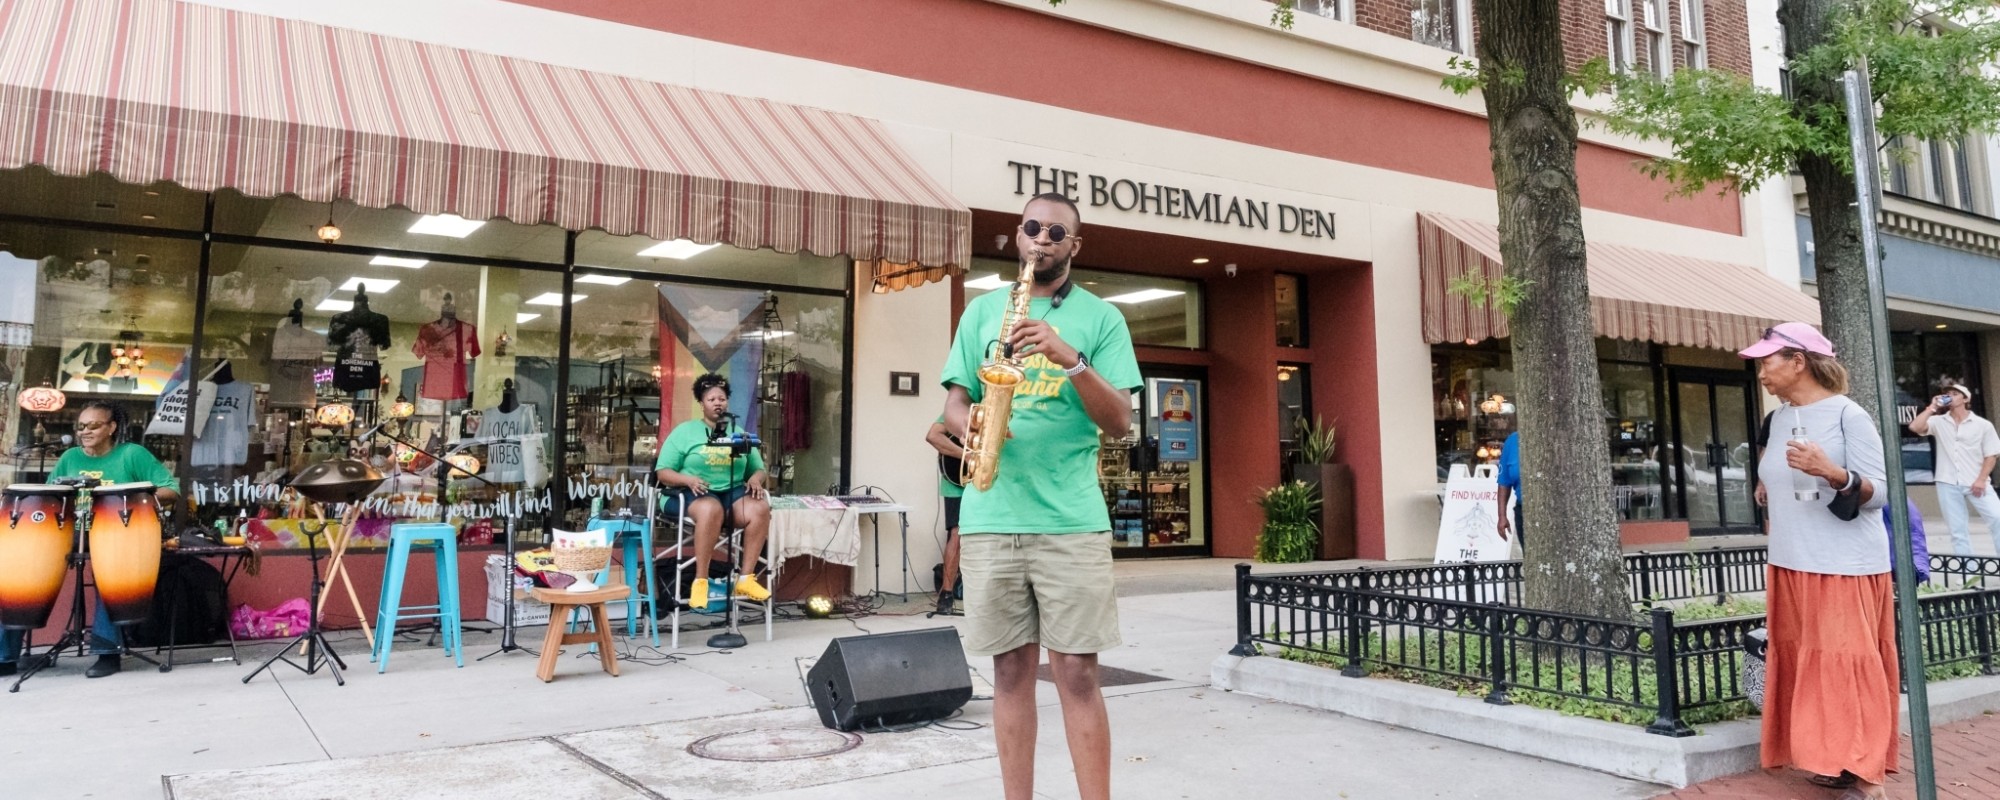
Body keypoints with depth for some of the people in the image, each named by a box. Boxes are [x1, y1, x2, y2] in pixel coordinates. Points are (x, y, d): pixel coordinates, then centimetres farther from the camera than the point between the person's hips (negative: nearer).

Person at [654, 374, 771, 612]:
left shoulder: (739, 433, 18)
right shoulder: (684, 431, 7)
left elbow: (759, 469, 17)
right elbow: (663, 472, 1)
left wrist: (756, 478, -8)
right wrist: (688, 479, -19)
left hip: (733, 491, 4)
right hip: (693, 493, -3)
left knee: (760, 508, -30)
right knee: (711, 510, -40)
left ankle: (746, 578, -26)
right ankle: (700, 581, -31)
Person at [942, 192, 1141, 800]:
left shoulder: (1101, 317, 6)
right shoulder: (982, 310, 14)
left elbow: (1119, 421, -2)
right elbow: (953, 404, 12)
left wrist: (1069, 356, -16)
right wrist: (969, 423, -11)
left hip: (1072, 519, -2)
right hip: (990, 516, 2)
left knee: (1077, 671, -1)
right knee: (1011, 668, 8)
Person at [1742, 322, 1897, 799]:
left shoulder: (1847, 415, -11)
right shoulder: (1779, 419, 11)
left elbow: (1881, 492, -15)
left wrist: (1832, 473, -31)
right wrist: (1767, 493, 6)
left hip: (1845, 567, -7)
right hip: (1792, 566, 7)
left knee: (1848, 667, -4)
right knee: (1808, 665, 10)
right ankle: (1835, 762, 19)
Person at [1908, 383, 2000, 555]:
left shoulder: (1983, 425, 2)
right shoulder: (1938, 422, 5)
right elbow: (1915, 427, -13)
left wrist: (1981, 480, -9)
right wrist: (1932, 407, -8)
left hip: (1976, 483, -1)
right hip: (1948, 484, 1)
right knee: (1958, 530, 6)